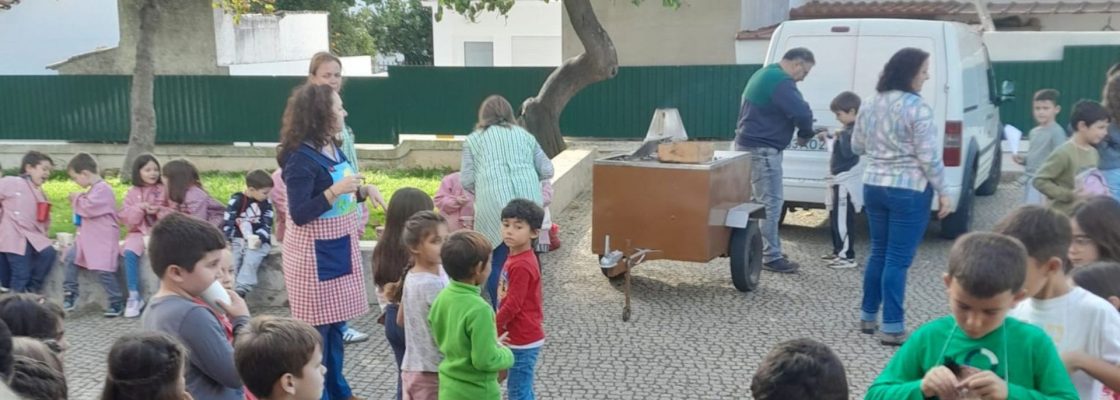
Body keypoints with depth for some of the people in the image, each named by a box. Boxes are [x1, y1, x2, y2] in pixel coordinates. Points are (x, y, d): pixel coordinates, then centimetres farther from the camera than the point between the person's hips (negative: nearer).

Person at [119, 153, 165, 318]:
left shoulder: (164, 190, 4)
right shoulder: (133, 192, 9)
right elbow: (125, 218, 2)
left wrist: (160, 211, -18)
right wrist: (140, 208, -14)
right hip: (139, 232, 2)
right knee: (129, 252, -28)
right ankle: (134, 296, -19)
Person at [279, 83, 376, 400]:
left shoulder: (332, 147, 6)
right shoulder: (301, 157, -20)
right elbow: (299, 214, -24)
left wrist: (361, 191, 1)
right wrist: (337, 189, -29)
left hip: (340, 247, 9)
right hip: (314, 254, -9)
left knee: (336, 321, 16)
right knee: (316, 326, 0)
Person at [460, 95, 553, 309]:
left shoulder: (474, 139, 15)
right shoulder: (524, 135, 22)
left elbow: (466, 181, 8)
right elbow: (547, 170, 18)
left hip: (494, 208, -2)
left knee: (497, 264, 6)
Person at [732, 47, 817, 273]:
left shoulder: (766, 74, 17)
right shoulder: (780, 81, -18)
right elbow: (801, 112, -26)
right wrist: (805, 134, -5)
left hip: (750, 145, 11)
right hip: (762, 149, -11)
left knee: (760, 201, 17)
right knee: (771, 203, -6)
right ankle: (771, 257, -3)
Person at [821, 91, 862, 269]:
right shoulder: (848, 129, 13)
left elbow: (847, 152, -23)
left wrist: (841, 135, -14)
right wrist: (830, 139, 10)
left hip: (846, 181, -11)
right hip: (840, 179, 11)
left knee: (843, 221, -7)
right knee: (835, 220, 18)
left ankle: (848, 257, -3)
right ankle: (839, 251, 29)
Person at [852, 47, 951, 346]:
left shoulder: (870, 105, 7)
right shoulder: (917, 107, -14)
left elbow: (857, 147, 17)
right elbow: (929, 157, -14)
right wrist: (943, 192, -6)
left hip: (873, 186, 7)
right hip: (909, 191, -7)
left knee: (878, 253, 17)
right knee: (898, 259, -3)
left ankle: (868, 316, 24)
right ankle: (892, 327, 0)